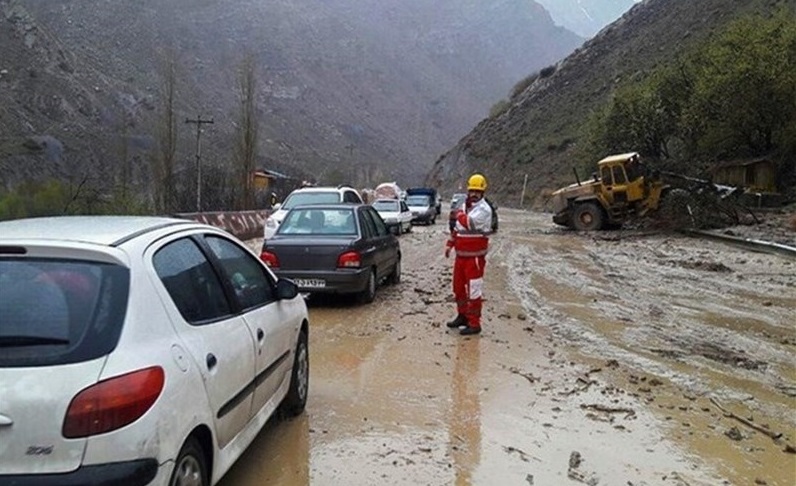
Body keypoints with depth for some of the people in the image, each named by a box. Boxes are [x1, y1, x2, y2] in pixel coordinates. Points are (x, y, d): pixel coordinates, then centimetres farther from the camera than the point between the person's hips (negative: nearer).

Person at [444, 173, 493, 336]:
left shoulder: (484, 209, -14)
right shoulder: (465, 205, 14)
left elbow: (469, 223, -29)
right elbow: (457, 227, 23)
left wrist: (460, 214, -9)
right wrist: (450, 244, 18)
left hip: (475, 256, -9)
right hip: (461, 255, 9)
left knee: (474, 291, -5)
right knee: (458, 287, 18)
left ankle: (474, 324, 2)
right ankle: (462, 316, 33)